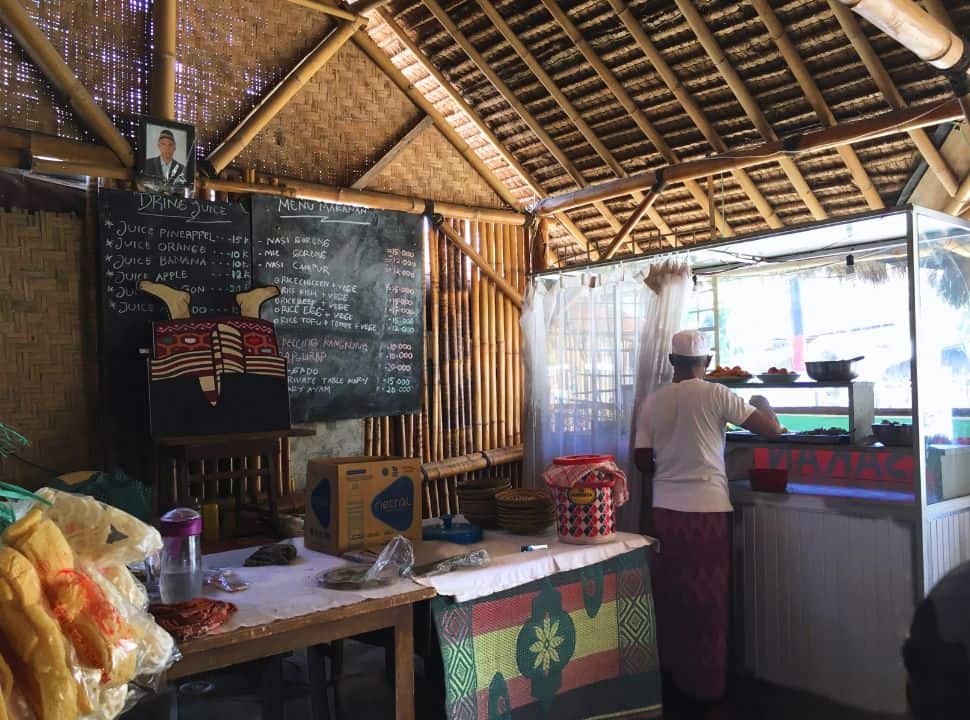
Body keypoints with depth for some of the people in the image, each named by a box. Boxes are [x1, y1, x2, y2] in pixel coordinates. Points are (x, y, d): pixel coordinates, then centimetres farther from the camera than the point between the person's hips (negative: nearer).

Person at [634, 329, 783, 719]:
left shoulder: (652, 402, 3)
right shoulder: (716, 395, -8)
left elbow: (642, 460, 4)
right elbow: (771, 429, -4)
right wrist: (762, 403, 16)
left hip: (665, 509, 4)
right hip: (707, 509, -4)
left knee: (670, 597, 15)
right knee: (707, 602, 8)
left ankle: (672, 681, 27)